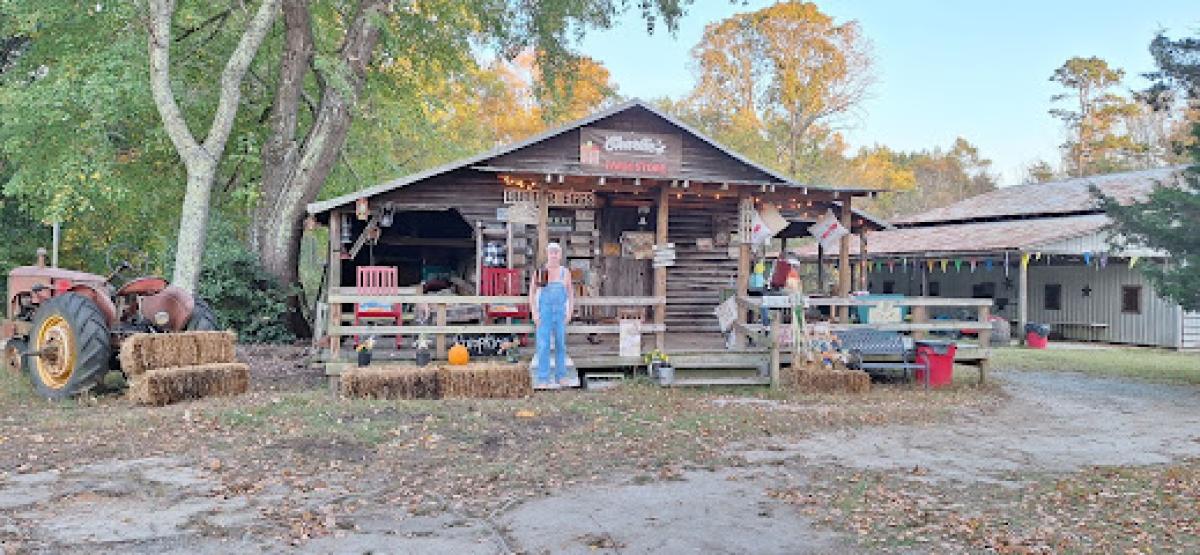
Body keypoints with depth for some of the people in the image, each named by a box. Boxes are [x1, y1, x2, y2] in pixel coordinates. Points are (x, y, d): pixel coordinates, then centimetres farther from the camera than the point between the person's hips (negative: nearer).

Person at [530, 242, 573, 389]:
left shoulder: (565, 272, 3)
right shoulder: (539, 271, -4)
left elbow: (570, 294, 8)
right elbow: (532, 293, -1)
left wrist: (570, 312, -2)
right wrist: (534, 312, -10)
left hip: (560, 312, 3)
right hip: (544, 311, -3)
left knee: (561, 344, 6)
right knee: (544, 345, -8)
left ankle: (560, 377, 16)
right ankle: (543, 379, -5)